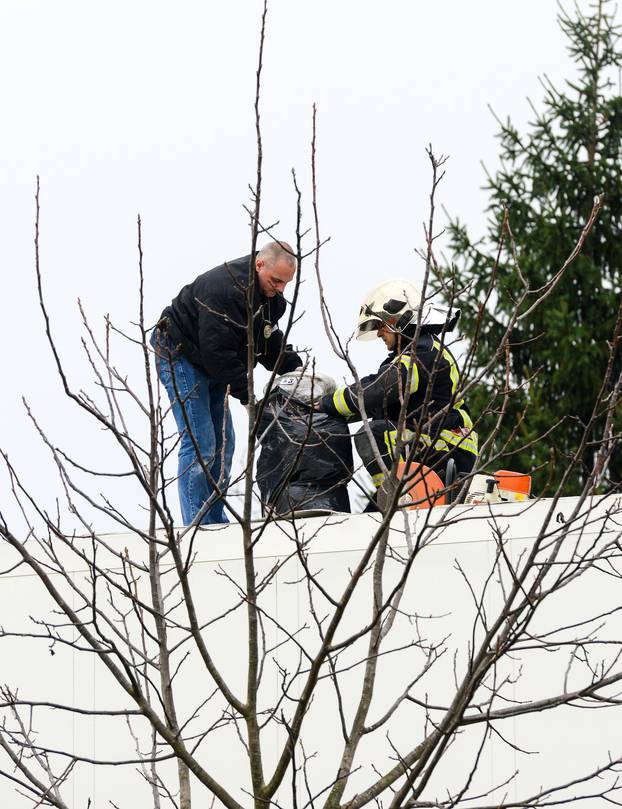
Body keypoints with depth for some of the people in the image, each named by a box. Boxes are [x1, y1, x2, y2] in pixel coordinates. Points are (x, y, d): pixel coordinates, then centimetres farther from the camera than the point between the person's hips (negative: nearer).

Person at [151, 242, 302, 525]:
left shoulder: (270, 295, 0)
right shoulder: (223, 288, -31)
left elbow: (271, 343, 10)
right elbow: (217, 350, -31)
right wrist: (246, 394, -27)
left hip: (212, 364, 10)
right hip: (179, 355, -10)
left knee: (223, 443, 8)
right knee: (200, 443, -14)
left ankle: (215, 521, 16)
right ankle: (197, 526, -13)